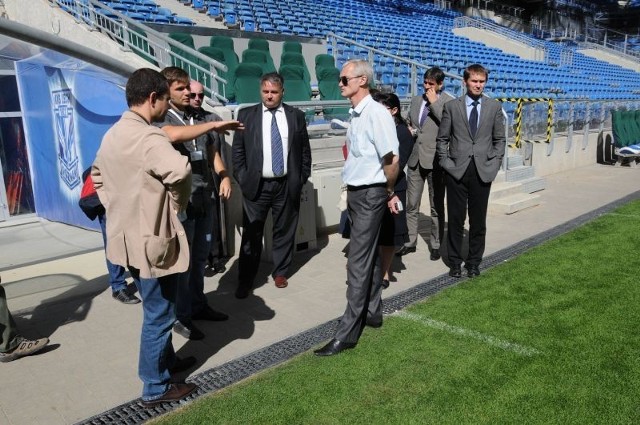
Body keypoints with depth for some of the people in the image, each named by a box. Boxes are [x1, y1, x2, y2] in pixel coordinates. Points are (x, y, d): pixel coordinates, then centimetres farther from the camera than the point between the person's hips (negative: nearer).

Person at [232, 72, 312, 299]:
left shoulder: (296, 116, 5)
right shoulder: (246, 115, 3)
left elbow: (305, 151, 8)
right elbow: (237, 150, 4)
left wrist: (302, 179, 4)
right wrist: (242, 179, -2)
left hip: (287, 185, 1)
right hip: (256, 185, -1)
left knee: (284, 231, 11)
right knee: (251, 234, 2)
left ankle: (280, 271, 29)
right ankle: (245, 280, 13)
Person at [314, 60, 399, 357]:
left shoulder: (377, 114, -18)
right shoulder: (355, 115, 9)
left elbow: (391, 159, -20)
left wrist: (389, 193, -6)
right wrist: (351, 190, 13)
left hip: (370, 195, -9)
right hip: (355, 193, 9)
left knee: (358, 263, -5)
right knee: (369, 256, 18)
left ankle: (347, 332, 3)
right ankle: (372, 313, 33)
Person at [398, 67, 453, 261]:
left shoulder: (449, 102, -5)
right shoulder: (416, 100, 13)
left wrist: (434, 102, -17)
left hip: (435, 160, -5)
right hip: (415, 159, 5)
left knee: (437, 207, 6)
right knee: (411, 205, 10)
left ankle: (435, 245, 18)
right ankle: (410, 242, 22)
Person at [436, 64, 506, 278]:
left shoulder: (494, 106, 7)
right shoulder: (451, 106, 3)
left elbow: (500, 139, 11)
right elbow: (442, 138, 5)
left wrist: (495, 163, 1)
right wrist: (446, 162, -4)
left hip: (483, 172, 1)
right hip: (457, 171, -1)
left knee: (478, 220, 8)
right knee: (456, 219, 5)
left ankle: (474, 262, 21)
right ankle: (455, 261, 18)